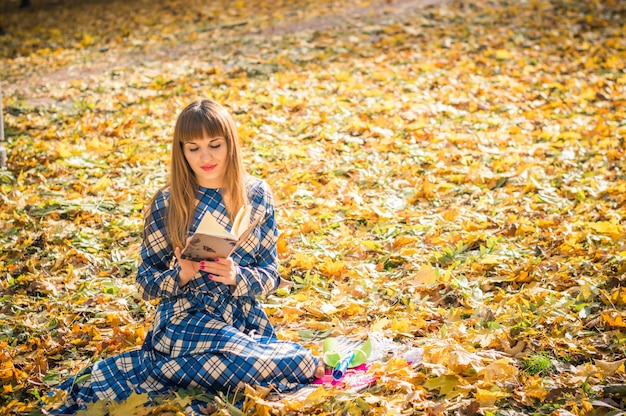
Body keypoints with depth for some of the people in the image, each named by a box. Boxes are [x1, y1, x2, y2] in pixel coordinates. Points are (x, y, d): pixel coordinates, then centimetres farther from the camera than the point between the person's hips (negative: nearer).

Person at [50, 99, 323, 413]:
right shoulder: (167, 204, -2)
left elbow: (271, 275, 4)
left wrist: (237, 276, -17)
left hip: (247, 322, 5)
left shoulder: (257, 195, 4)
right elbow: (146, 283, 2)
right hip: (187, 320, -5)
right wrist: (181, 275, -19)